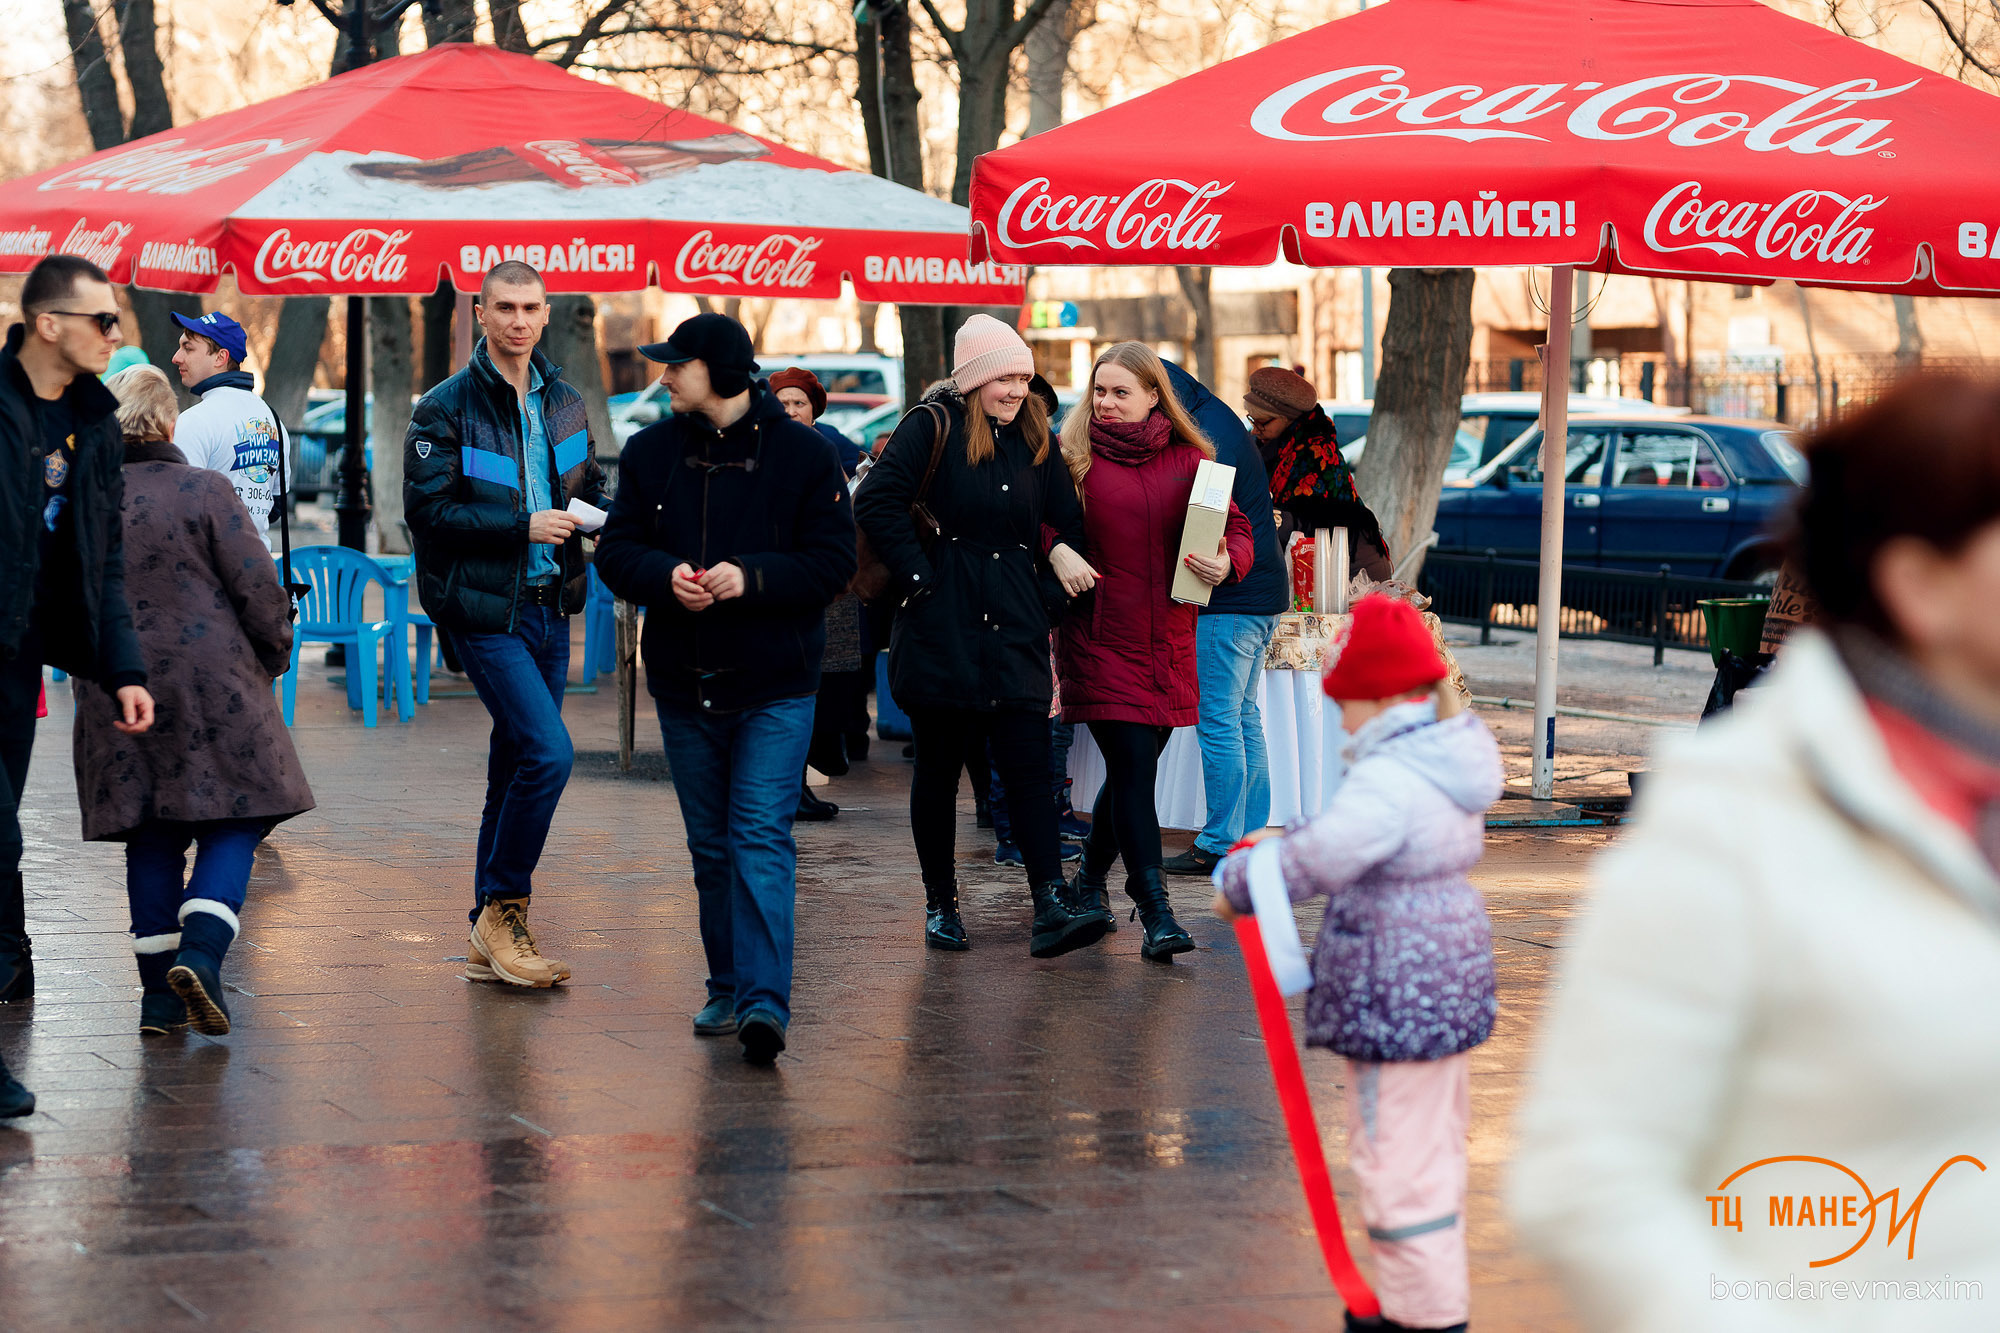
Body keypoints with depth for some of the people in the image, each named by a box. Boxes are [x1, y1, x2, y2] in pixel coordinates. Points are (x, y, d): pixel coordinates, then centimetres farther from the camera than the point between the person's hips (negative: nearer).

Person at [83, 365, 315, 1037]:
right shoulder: (206, 491, -7)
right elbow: (259, 587, -8)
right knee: (234, 822, 5)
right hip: (214, 682, -4)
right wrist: (273, 657, 9)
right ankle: (200, 951, -16)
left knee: (151, 838, 10)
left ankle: (160, 996, 9)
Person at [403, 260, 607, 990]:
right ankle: (502, 908, -3)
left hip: (547, 606, 7)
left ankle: (491, 941, 19)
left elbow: (589, 486, 23)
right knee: (548, 752, -18)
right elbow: (427, 510, -13)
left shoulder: (563, 403, 12)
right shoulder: (446, 408, -7)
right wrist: (522, 526, -19)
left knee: (517, 766, 11)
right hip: (483, 607, -7)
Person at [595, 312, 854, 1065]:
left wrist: (752, 578, -21)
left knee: (762, 840, -14)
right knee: (711, 846, 13)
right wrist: (665, 575, -16)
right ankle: (729, 988, 24)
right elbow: (616, 550, 5)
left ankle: (763, 1002, -20)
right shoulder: (651, 452, 7)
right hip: (684, 684, 5)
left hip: (776, 687, -5)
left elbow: (833, 560, -7)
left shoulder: (802, 453, -4)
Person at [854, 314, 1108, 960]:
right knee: (939, 766, 6)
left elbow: (1068, 524, 15)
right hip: (943, 626, -3)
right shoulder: (933, 426, -4)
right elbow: (877, 502, -14)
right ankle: (941, 904, 16)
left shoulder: (1035, 437, 11)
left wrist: (1059, 562, -4)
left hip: (1015, 627, 3)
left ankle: (1051, 908, -13)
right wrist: (918, 576, -14)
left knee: (1028, 766, -5)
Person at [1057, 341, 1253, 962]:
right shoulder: (1075, 457, 1)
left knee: (1132, 771, 13)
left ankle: (1090, 878, 37)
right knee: (1133, 770, -11)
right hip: (1100, 636, -3)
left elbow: (1237, 528, 6)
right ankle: (1156, 915, -10)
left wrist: (1226, 562, -14)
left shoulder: (1188, 460, 7)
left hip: (1168, 641, 3)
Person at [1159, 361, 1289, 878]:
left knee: (1218, 722, -6)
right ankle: (1252, 836, 18)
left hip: (1229, 601, -10)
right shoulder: (1223, 421, 16)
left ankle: (1220, 846, -3)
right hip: (1262, 590, 10)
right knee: (1244, 718, 14)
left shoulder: (1203, 442, -16)